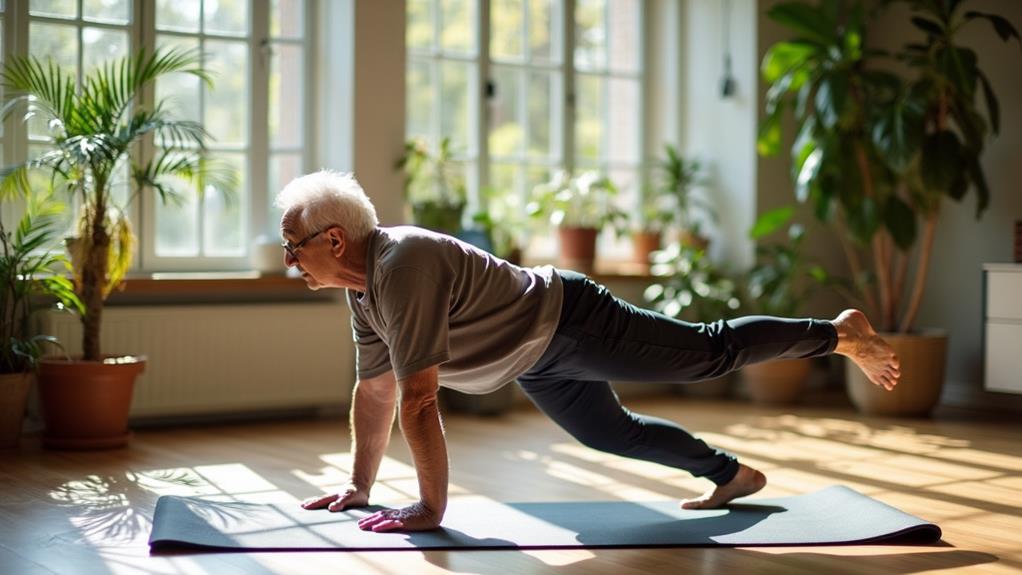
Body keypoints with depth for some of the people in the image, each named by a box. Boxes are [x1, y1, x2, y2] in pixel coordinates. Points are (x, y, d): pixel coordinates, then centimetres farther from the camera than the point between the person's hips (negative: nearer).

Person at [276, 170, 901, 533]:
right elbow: (375, 390, 9)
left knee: (712, 352, 3)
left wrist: (430, 507, -30)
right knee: (610, 433, 23)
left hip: (571, 322, -9)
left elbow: (418, 400, -34)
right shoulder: (362, 285, -2)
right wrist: (360, 486, 10)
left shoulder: (403, 266, -33)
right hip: (538, 361, 9)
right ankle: (731, 474, 40)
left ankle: (840, 333, 22)